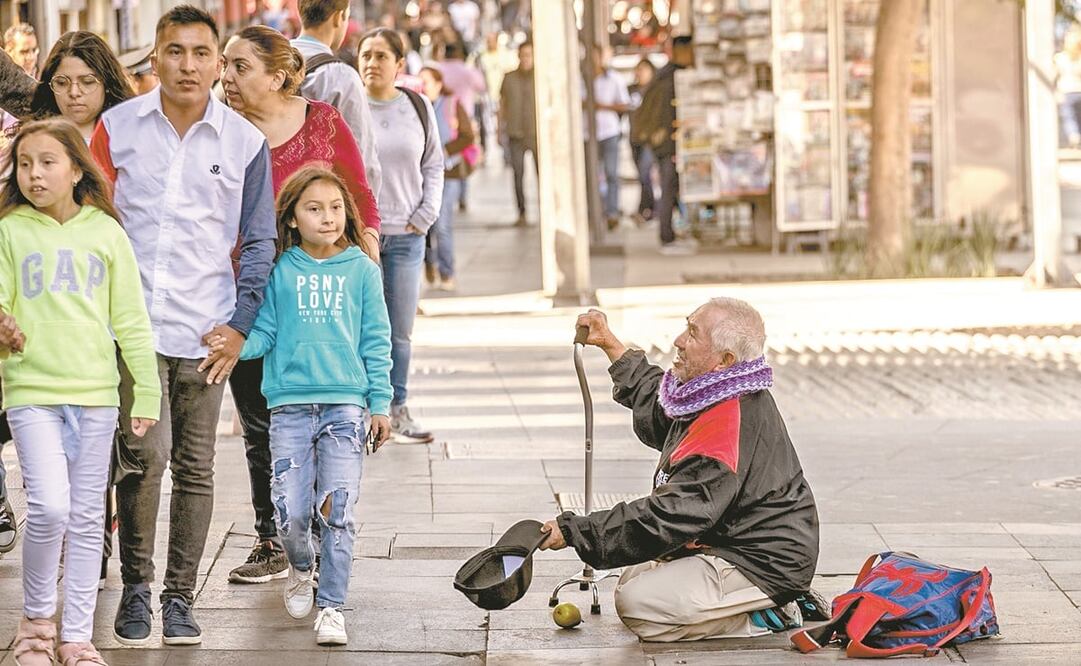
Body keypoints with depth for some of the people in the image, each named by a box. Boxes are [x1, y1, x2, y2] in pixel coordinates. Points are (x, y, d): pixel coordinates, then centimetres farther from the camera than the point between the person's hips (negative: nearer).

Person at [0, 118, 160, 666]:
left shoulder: (105, 233, 5)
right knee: (49, 506, -15)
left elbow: (131, 321, 8)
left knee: (87, 517, 6)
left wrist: (147, 393, 5)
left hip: (95, 393, 2)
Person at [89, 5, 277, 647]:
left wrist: (241, 325, 1)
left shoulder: (245, 142, 4)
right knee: (146, 451, -14)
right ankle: (135, 588, 1)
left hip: (206, 331, 1)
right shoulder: (118, 127, 3)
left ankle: (180, 596, 17)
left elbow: (259, 243, 10)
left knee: (196, 468, 6)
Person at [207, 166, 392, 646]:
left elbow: (376, 342, 8)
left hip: (346, 403, 0)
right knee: (289, 512, -4)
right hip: (290, 405, 0)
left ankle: (331, 606, 5)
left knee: (337, 510, -5)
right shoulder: (280, 272, 5)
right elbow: (263, 334, 5)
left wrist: (380, 403, 5)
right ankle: (301, 569, 28)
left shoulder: (361, 271, 6)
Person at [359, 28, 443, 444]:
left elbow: (433, 166, 14)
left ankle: (397, 410, 16)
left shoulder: (418, 108, 7)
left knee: (400, 330, 8)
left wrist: (425, 216, 4)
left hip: (406, 235, 3)